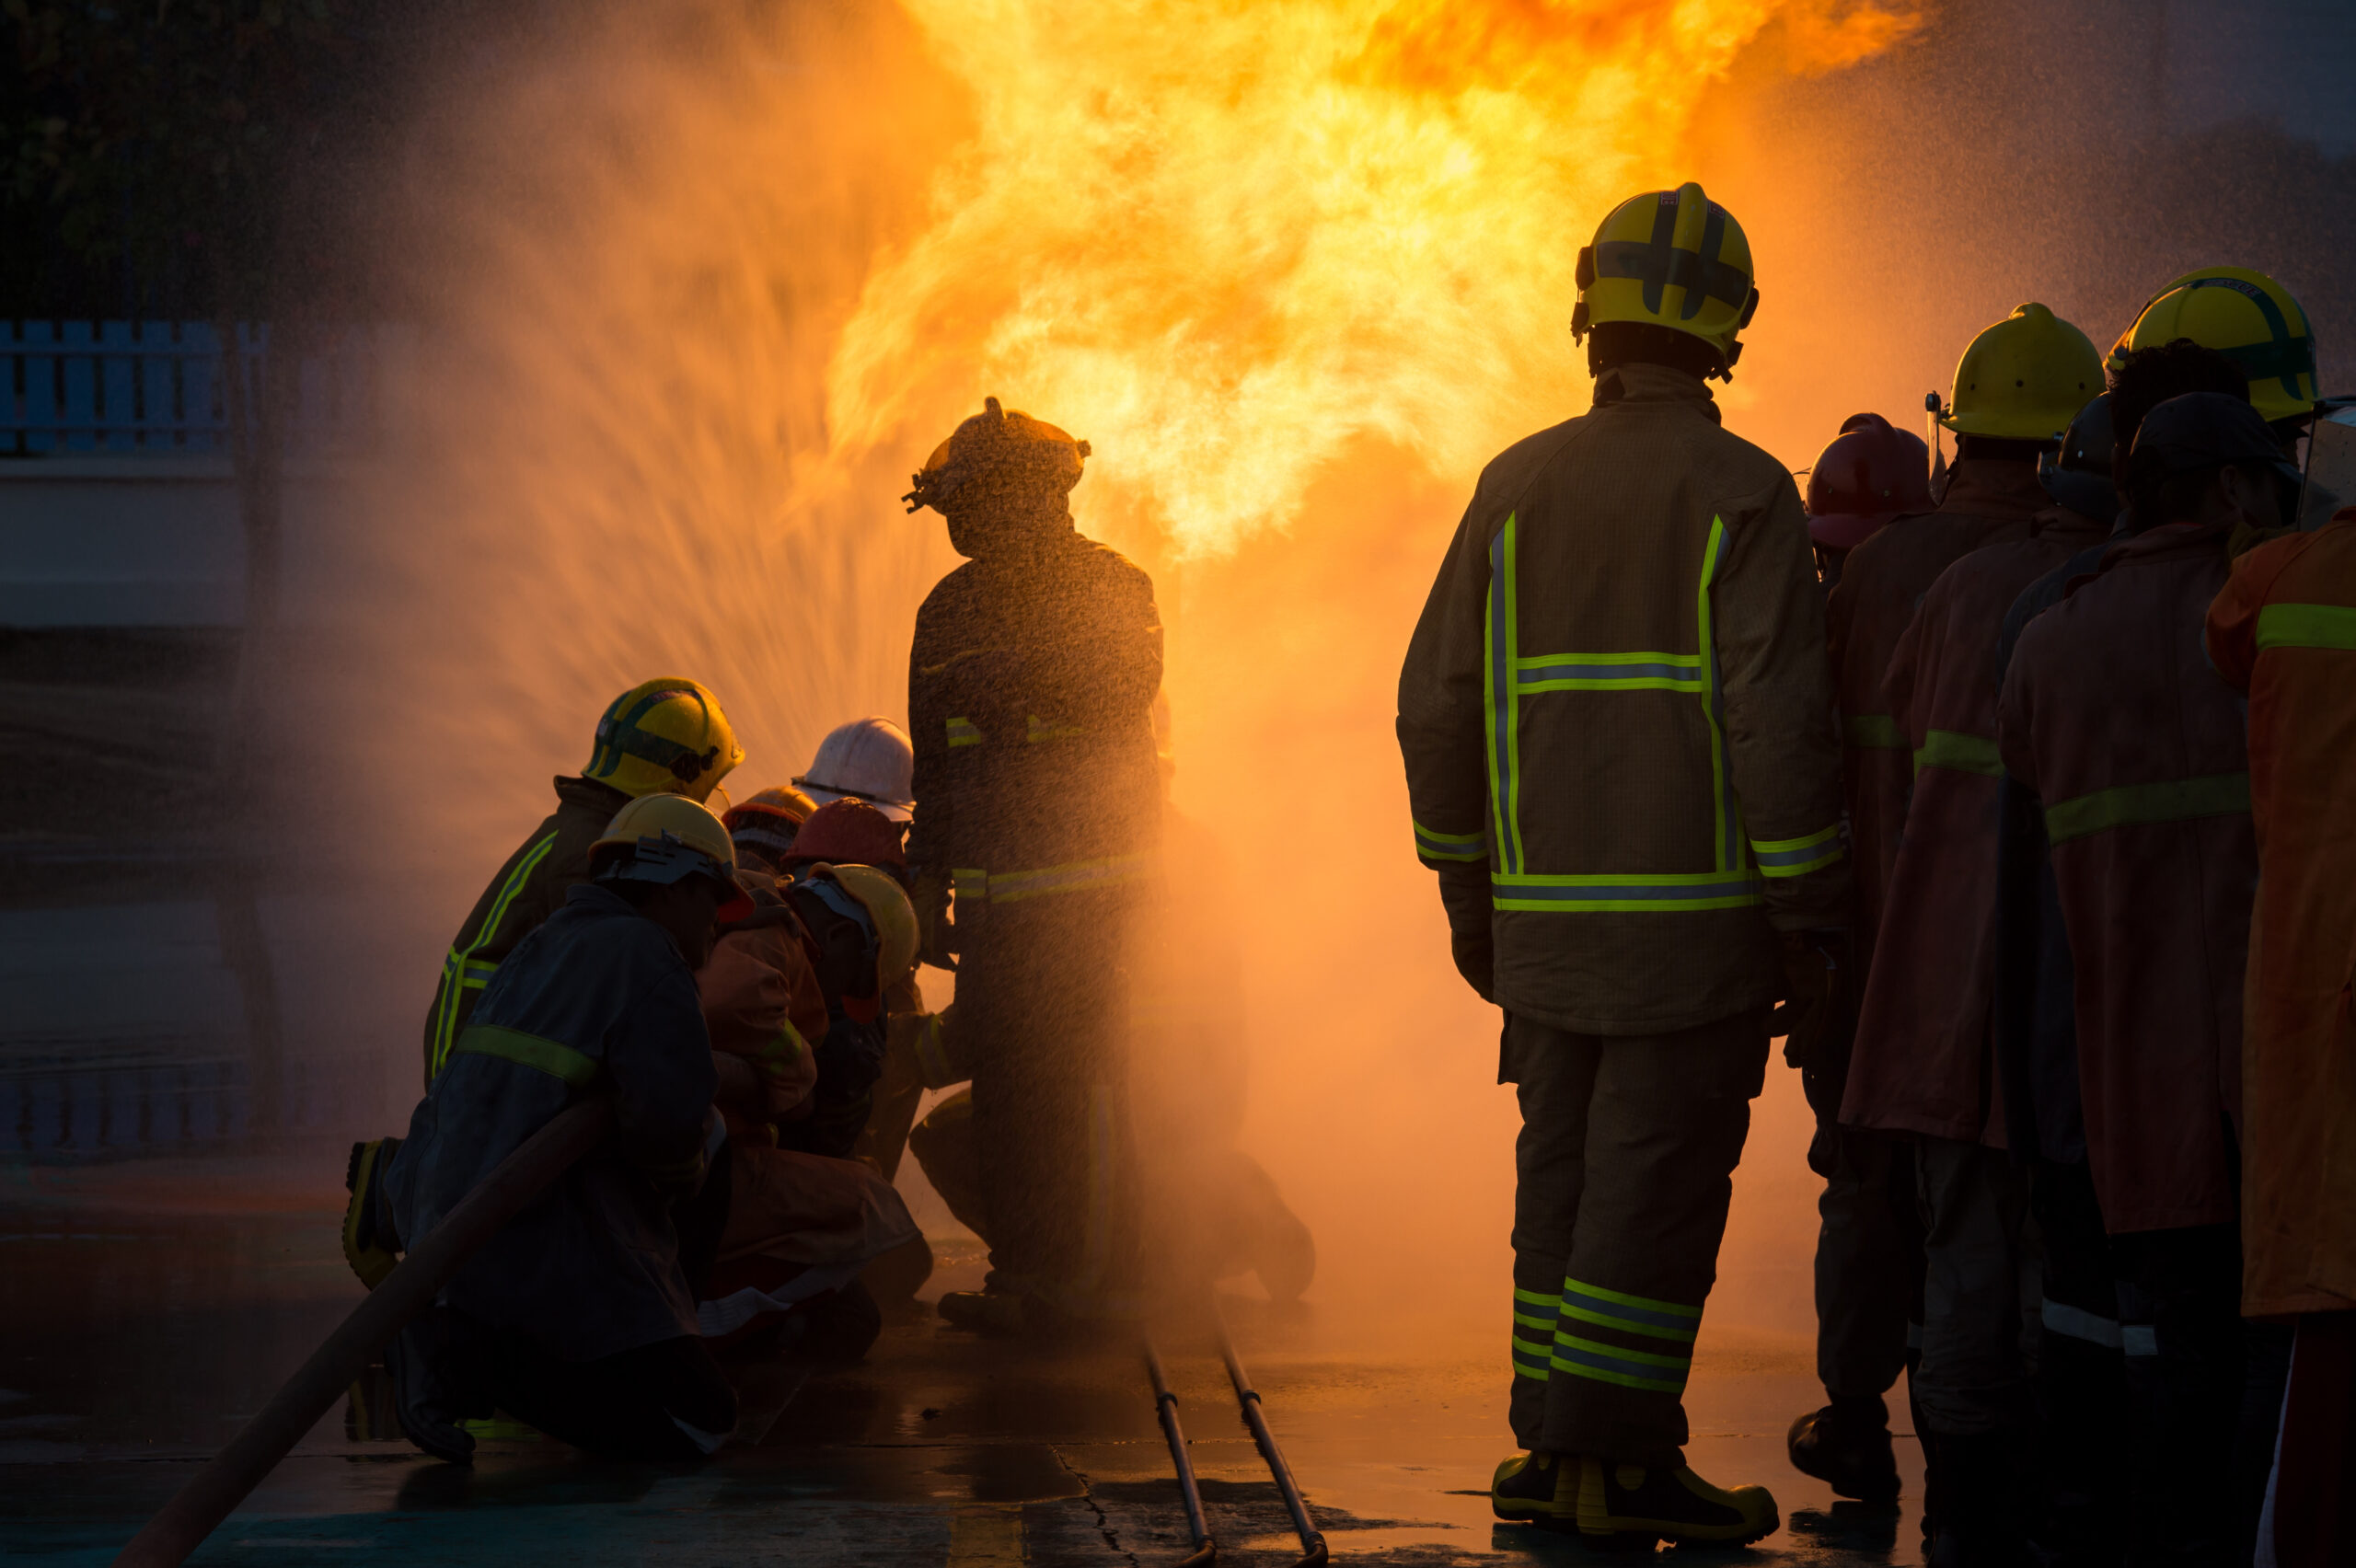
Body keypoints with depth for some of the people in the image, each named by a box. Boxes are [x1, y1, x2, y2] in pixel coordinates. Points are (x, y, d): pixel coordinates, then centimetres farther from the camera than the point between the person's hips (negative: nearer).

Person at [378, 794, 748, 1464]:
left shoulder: (544, 949, 21)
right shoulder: (644, 954, -7)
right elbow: (668, 1116, -21)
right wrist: (682, 1173, 4)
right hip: (546, 1250, -8)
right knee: (698, 1422, -4)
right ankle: (474, 1358, -14)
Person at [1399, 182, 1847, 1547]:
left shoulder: (1516, 490, 7)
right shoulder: (1741, 496, -8)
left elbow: (1438, 706, 9)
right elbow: (1780, 722, -14)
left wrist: (1469, 896, 19)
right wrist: (1813, 922, -9)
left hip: (1548, 911, 5)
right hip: (1694, 915, -5)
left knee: (1567, 1173, 13)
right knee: (1658, 1181, -1)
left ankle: (1558, 1445, 16)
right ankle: (1619, 1460, -1)